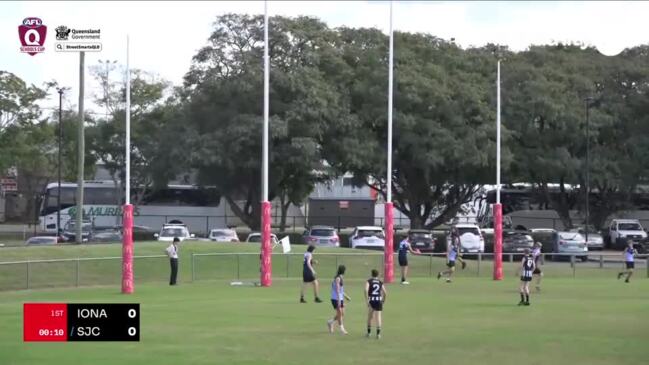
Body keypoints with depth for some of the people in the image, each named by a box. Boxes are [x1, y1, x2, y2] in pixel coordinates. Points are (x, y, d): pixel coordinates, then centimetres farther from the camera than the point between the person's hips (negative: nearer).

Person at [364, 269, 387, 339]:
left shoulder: (369, 281, 2)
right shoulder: (380, 282, 10)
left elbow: (366, 290, -14)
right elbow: (385, 293, 6)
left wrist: (367, 300, -13)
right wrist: (383, 300, 22)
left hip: (371, 300, -1)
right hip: (379, 301, 1)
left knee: (370, 317, 15)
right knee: (378, 317, 0)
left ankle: (369, 332, 22)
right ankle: (378, 333, -9)